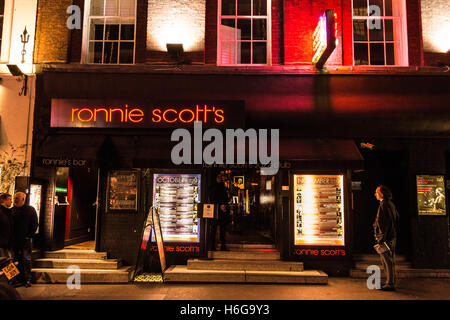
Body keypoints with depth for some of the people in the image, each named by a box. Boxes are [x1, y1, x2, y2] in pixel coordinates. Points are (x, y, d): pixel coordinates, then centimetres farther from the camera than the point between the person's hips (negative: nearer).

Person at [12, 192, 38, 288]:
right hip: (15, 240, 3)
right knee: (17, 259, 9)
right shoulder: (13, 210, 8)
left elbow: (35, 224, 0)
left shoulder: (30, 210, -1)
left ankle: (27, 279, 4)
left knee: (26, 260, -1)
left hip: (25, 239, -3)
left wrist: (29, 236, -7)